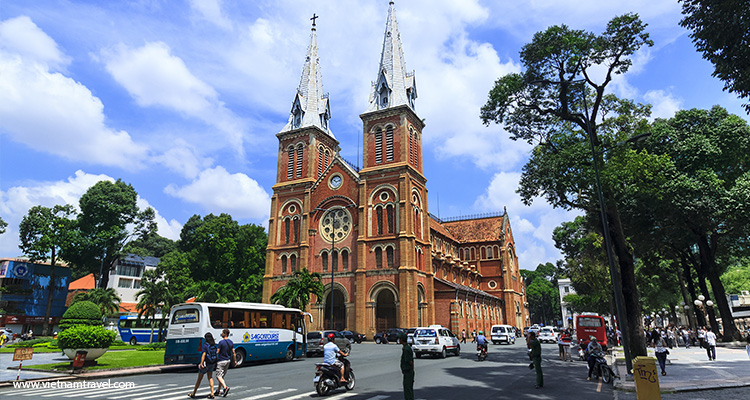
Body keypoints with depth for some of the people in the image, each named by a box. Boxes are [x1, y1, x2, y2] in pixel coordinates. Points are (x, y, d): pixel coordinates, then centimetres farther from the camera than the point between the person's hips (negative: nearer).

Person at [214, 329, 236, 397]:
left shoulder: (221, 342, -16)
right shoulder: (231, 342, 5)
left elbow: (218, 352, -14)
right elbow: (233, 352, 7)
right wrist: (235, 361, 15)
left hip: (221, 361, -7)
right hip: (228, 360, 7)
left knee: (218, 376, -3)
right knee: (222, 376, 16)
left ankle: (225, 387, -22)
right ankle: (218, 391, 23)